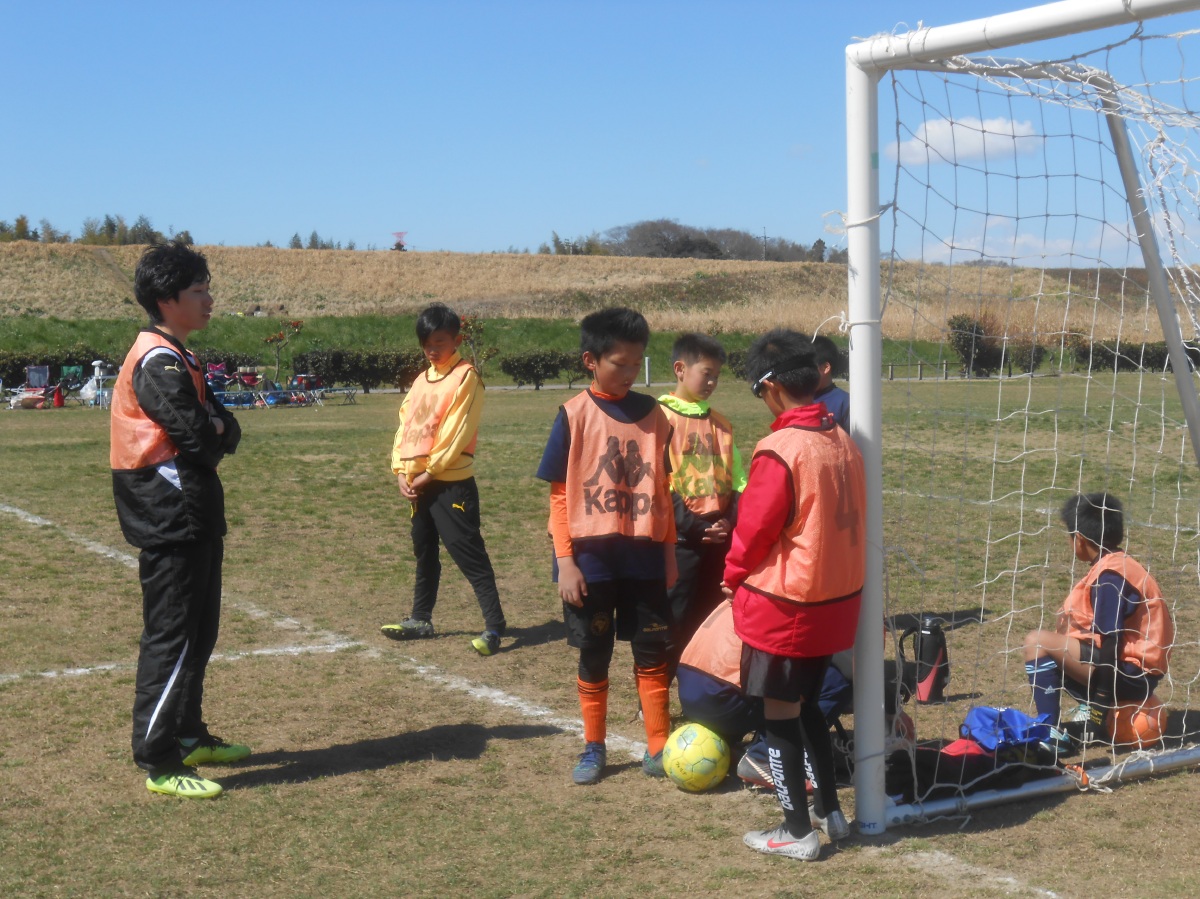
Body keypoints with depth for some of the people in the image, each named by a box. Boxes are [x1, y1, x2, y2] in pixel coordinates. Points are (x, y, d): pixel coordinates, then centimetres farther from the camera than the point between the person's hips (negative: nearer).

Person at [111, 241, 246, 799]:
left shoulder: (177, 357, 17)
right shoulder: (158, 361, -15)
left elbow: (226, 430, 12)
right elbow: (196, 435, -23)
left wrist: (215, 430, -10)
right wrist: (214, 434, -2)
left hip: (193, 517, 11)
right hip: (171, 518, -11)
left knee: (197, 631, 18)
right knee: (172, 637, -8)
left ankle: (189, 736, 31)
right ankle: (158, 763, -3)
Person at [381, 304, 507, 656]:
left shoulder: (466, 377, -9)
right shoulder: (421, 380, 14)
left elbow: (457, 432, -16)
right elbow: (405, 426, 12)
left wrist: (428, 474, -15)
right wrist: (402, 472, -1)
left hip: (452, 484, -8)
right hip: (419, 484, 8)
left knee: (469, 555, -10)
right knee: (425, 555, 18)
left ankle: (494, 626, -9)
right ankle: (421, 620, 30)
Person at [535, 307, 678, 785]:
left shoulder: (652, 414, 3)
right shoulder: (574, 415, -6)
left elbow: (662, 489, 9)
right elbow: (559, 494, -5)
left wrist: (669, 550, 8)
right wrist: (565, 561, -9)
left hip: (644, 556, 2)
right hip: (591, 558, -2)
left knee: (652, 653, 7)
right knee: (594, 656, 9)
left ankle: (658, 747, 17)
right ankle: (593, 748, 22)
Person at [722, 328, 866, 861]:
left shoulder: (780, 449, -21)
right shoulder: (842, 442, 1)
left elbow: (754, 529, -14)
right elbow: (846, 520, 9)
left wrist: (733, 578, 5)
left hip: (784, 606, -7)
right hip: (837, 600, 7)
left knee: (779, 715, 7)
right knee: (807, 705, 23)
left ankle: (797, 832, 15)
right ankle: (830, 812, 30)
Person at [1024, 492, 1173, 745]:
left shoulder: (1110, 576, -18)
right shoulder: (1119, 564, 11)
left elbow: (1110, 641, -22)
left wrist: (1102, 702, -21)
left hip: (1129, 675, -10)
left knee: (1037, 642, -16)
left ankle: (1050, 732, -21)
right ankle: (1091, 712, 8)